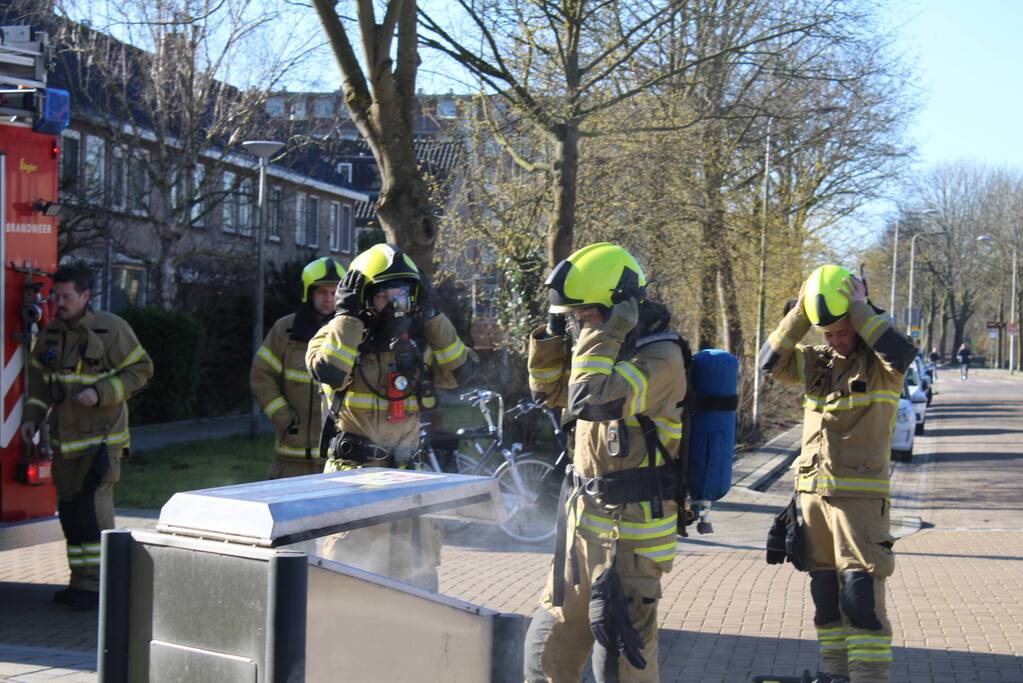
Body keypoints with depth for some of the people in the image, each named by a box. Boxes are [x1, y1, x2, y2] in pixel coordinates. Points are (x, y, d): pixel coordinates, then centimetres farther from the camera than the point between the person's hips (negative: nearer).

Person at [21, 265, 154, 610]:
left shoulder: (111, 329, -9)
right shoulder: (51, 333, 10)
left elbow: (140, 370, -7)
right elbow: (39, 378, 19)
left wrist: (100, 393, -19)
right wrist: (32, 416, 6)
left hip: (100, 438, -7)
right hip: (65, 439, 7)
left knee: (92, 510, -12)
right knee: (70, 512, 9)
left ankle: (96, 585, -7)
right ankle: (80, 582, 18)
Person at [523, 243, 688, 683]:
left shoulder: (660, 358, -18)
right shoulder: (616, 351, 10)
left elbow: (589, 399, -32)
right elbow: (549, 391, 21)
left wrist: (602, 333, -23)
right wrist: (553, 333, 6)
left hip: (628, 531, -9)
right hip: (583, 518, 9)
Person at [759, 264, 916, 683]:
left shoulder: (880, 364, -4)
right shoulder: (816, 362, 11)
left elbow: (903, 353, -25)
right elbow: (770, 362, 2)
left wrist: (857, 306, -19)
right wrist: (799, 314, -6)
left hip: (860, 495, -6)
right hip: (812, 492, 6)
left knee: (861, 595, -10)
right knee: (824, 592, 12)